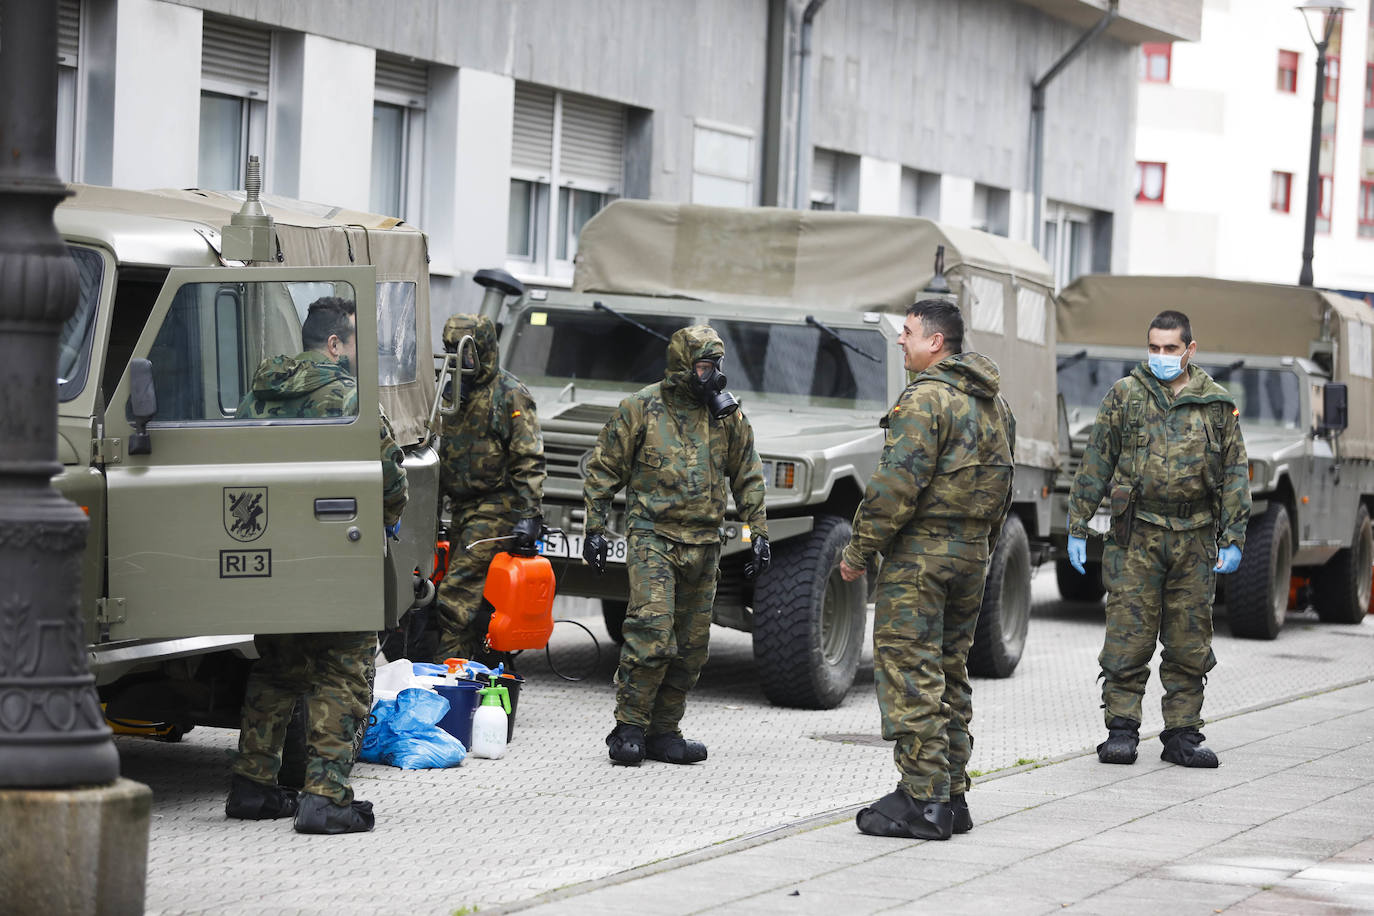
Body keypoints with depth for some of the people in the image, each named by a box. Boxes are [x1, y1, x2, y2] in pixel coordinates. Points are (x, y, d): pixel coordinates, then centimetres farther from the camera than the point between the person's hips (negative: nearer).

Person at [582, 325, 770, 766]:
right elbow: (603, 470, 3)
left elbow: (747, 476, 16)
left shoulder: (728, 414, 8)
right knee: (651, 633, -17)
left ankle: (663, 732, 15)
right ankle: (628, 729, -9)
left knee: (690, 645, 6)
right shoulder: (641, 408, -3)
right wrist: (595, 528, -2)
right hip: (653, 536, -5)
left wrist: (758, 532, 9)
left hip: (704, 544, 5)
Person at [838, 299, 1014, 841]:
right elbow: (1000, 489, 19)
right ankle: (951, 796, 15)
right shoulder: (993, 404, 15)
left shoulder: (926, 399, -14)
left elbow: (898, 486, -19)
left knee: (910, 673, -6)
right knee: (949, 675, 14)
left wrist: (859, 550, -12)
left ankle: (922, 800, -9)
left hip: (920, 552, -9)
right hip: (973, 554, 9)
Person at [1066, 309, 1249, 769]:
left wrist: (1233, 539, 2)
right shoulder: (1124, 396, 4)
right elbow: (1095, 464, 5)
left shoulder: (1217, 405, 7)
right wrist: (1078, 528, 2)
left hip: (1194, 541, 2)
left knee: (1189, 643, 5)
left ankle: (1182, 735, 13)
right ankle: (1121, 731, 4)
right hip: (1136, 536, -1)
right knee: (1128, 638, -4)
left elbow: (1235, 474, 9)